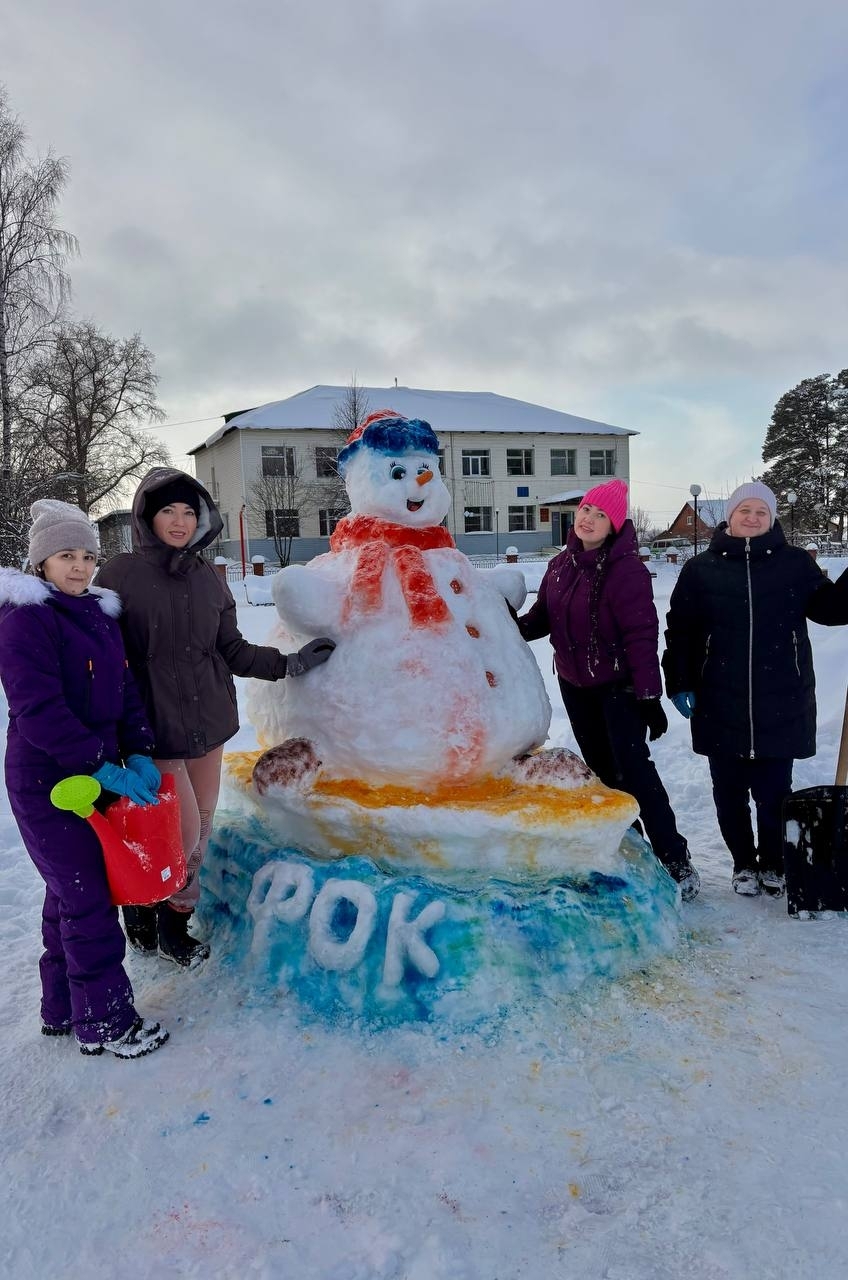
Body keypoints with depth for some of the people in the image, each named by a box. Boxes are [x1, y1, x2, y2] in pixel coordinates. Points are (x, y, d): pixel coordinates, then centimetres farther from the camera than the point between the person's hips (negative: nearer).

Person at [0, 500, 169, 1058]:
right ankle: (106, 1022, 13)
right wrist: (100, 766, -24)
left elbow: (127, 691, 9)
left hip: (96, 771, 8)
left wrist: (139, 753, -6)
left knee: (70, 891, 18)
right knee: (87, 897, -1)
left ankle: (63, 1008, 33)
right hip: (46, 782, -8)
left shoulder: (101, 614, 10)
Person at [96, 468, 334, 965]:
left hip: (208, 719, 5)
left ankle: (174, 927, 29)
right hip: (155, 725, -5)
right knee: (184, 835, -4)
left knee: (200, 831, 11)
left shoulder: (209, 578, 5)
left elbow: (232, 651, 10)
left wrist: (290, 663, 0)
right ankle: (139, 899, 26)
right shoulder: (120, 575, -7)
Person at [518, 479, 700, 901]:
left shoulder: (626, 568, -19)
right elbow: (544, 615, 10)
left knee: (633, 767, -9)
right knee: (602, 769, 14)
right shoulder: (561, 565, 2)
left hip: (618, 686, -7)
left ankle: (675, 862, 1)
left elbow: (641, 634, -20)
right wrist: (515, 626, -10)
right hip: (574, 684, 7)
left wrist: (648, 695, -22)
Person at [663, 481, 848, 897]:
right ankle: (743, 864, 30)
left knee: (773, 792, 8)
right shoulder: (701, 568, 2)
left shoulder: (794, 563, 3)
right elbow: (679, 630, 2)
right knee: (729, 792, 11)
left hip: (780, 706, 0)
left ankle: (773, 865, 30)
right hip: (721, 707, 0)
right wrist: (678, 683, -4)